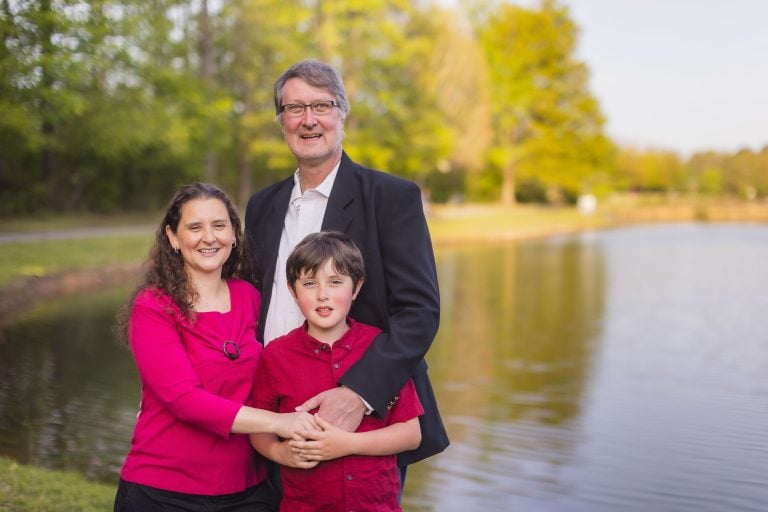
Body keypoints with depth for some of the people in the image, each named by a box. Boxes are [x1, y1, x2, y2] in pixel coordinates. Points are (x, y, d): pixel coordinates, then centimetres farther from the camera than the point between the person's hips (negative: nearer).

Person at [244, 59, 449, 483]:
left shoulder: (393, 196, -7)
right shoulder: (263, 206, 10)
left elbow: (420, 310, -15)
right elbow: (256, 308, 15)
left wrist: (359, 392, -27)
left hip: (364, 423, -4)